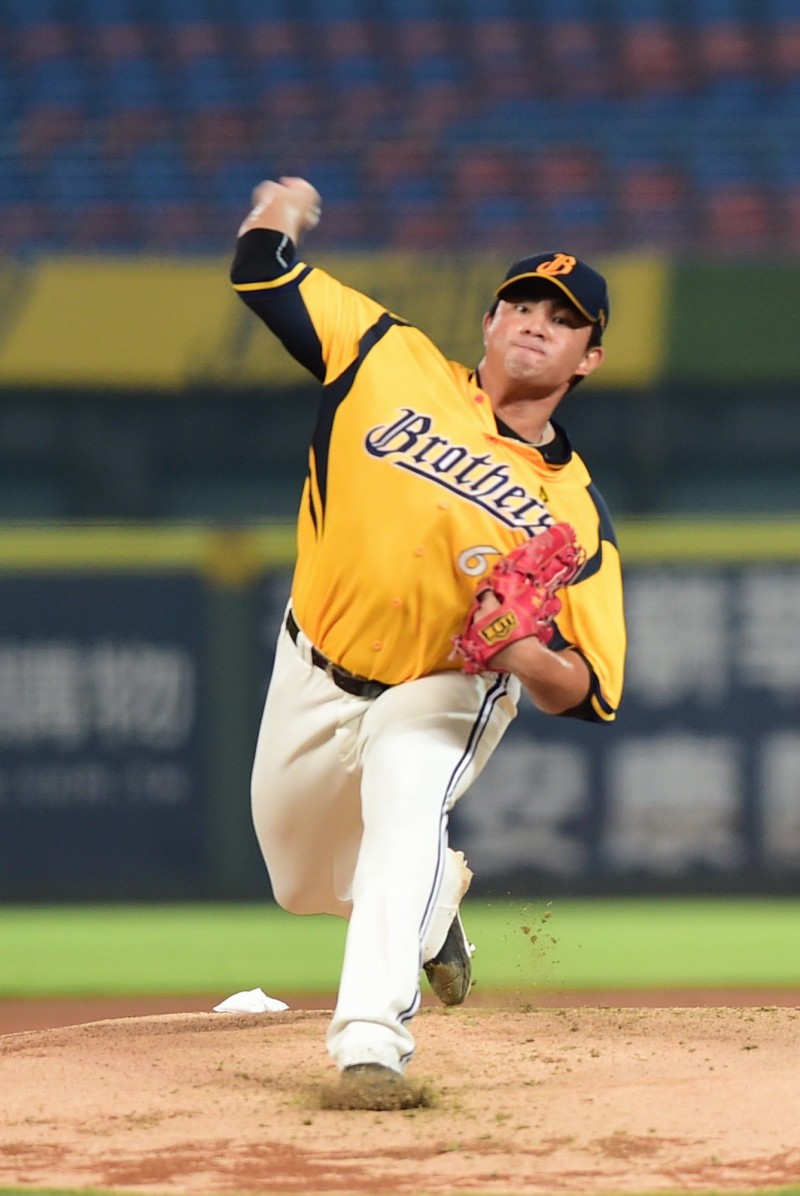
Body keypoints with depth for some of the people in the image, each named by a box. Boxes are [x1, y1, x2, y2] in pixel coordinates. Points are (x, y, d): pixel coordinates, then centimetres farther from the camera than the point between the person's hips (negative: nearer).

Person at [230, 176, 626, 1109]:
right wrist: (285, 209, -14)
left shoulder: (575, 513, -14)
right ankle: (434, 900, 48)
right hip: (314, 677, 4)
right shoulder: (394, 362, -9)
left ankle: (372, 1031, -41)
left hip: (442, 694, -3)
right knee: (303, 883, 16)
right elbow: (264, 274, -2)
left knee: (409, 809, -35)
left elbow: (589, 694, -21)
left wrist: (525, 655, -37)